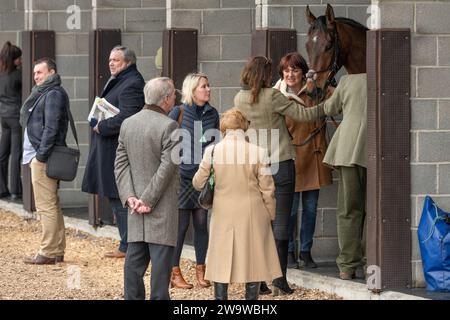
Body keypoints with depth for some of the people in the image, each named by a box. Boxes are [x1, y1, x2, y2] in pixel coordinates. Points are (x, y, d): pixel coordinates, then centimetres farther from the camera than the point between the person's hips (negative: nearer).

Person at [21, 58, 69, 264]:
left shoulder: (53, 94, -13)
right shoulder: (42, 93, 19)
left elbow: (51, 128, -20)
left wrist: (41, 155, -21)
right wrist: (35, 155, 15)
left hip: (43, 158, -11)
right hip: (38, 156, 11)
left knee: (46, 206, -8)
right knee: (51, 205, 13)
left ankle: (49, 253, -7)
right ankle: (57, 251, 19)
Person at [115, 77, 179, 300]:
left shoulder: (127, 124, 8)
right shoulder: (168, 126, -13)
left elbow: (121, 163, 5)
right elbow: (167, 167, -15)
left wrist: (129, 196, 0)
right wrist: (149, 200, -10)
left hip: (136, 208, 6)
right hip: (162, 206, -6)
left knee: (135, 258, 9)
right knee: (161, 257, -2)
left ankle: (133, 296, 12)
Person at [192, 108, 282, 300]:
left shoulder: (212, 151, -6)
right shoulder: (258, 152, -9)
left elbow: (198, 183, 3)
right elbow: (267, 189, -4)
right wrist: (270, 214, 9)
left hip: (223, 215, 1)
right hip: (252, 216, -1)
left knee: (222, 262, 10)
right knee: (253, 261, 9)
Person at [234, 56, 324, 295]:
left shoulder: (240, 99, 3)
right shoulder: (272, 96, -13)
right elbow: (301, 115, -6)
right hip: (280, 163, -5)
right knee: (280, 222, -1)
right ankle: (279, 278, -3)